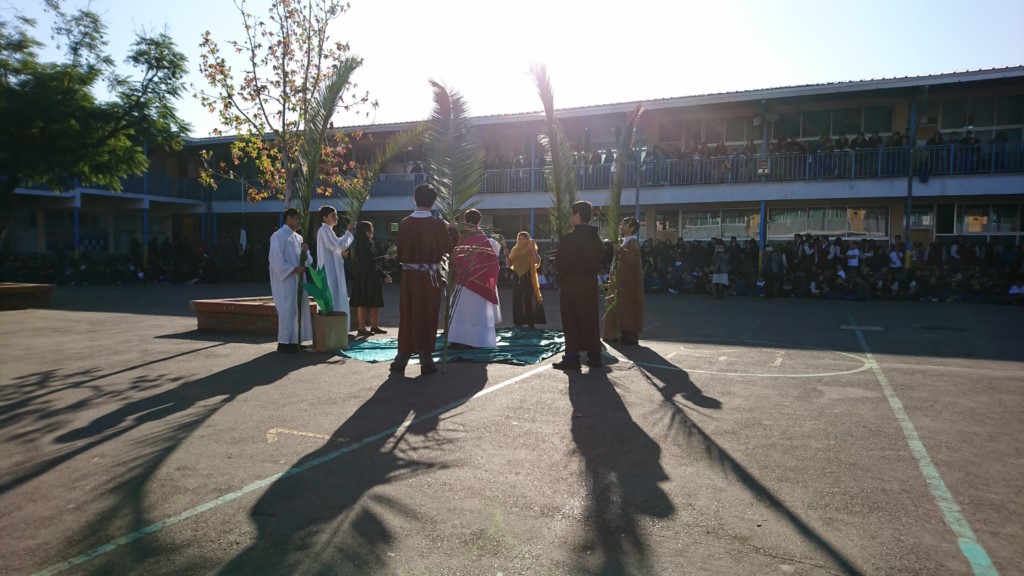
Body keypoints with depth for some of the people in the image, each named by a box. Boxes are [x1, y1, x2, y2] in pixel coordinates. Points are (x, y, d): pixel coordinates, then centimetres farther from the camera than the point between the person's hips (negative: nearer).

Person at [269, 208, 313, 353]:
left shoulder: (298, 237, 15)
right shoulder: (278, 236, -9)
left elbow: (306, 260, 16)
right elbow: (275, 259, -16)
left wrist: (305, 251, -5)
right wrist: (293, 269, -19)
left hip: (297, 279, 8)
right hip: (285, 280, -8)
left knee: (298, 309, 8)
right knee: (288, 310, -7)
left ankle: (295, 341, 14)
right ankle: (284, 342, -2)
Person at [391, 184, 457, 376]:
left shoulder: (405, 223, -3)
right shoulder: (438, 224, -9)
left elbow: (400, 249, 2)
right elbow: (449, 247, -1)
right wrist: (452, 230, 15)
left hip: (409, 276, 2)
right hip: (430, 276, -2)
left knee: (408, 316, 11)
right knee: (428, 317, 6)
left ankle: (402, 358, 15)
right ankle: (426, 359, 8)